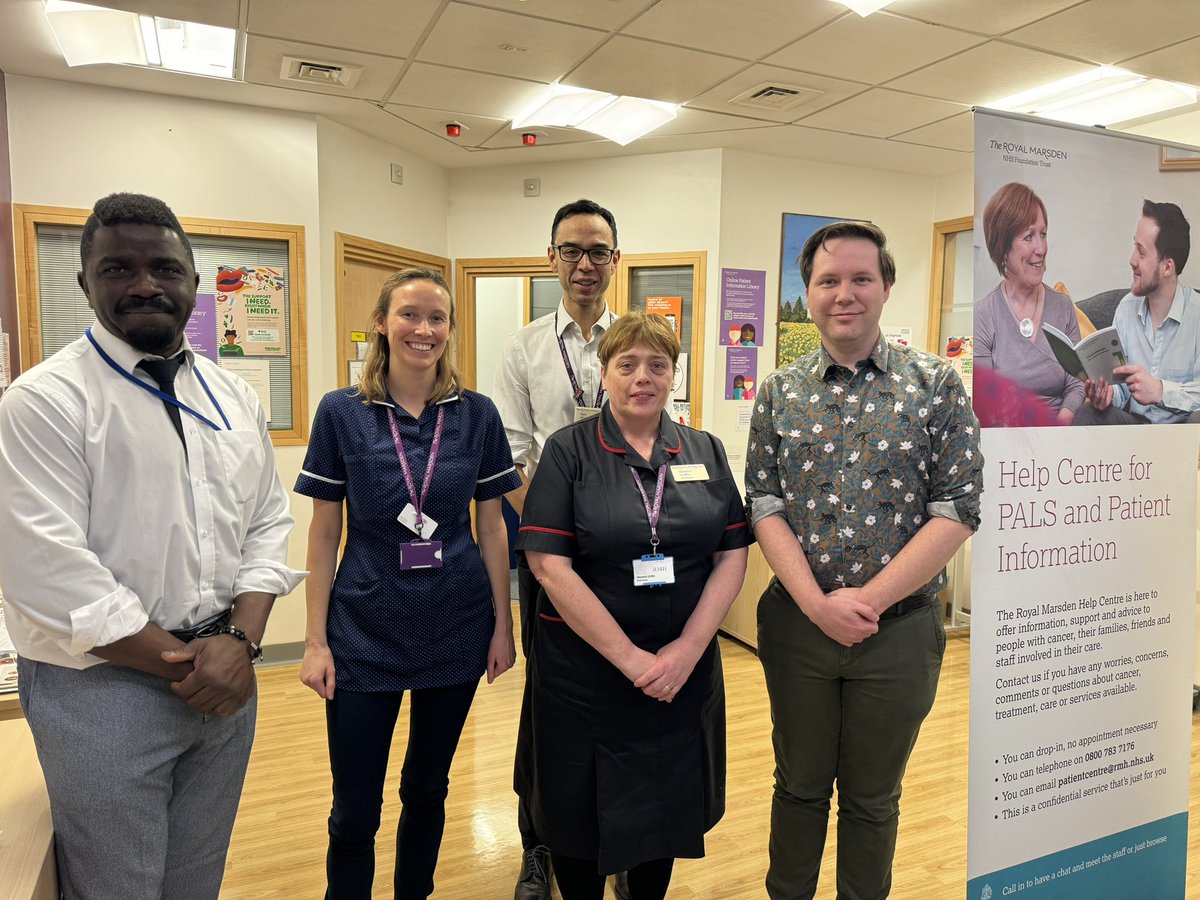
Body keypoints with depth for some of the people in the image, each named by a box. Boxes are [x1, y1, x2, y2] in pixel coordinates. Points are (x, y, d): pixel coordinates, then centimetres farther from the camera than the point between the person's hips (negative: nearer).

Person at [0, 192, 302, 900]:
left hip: (226, 676, 5)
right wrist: (180, 661, -14)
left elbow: (269, 522, 6)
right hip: (102, 687, -5)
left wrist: (240, 642, -9)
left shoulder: (233, 397, 6)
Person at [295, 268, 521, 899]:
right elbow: (324, 533, -1)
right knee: (355, 810, 7)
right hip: (365, 632, -1)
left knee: (427, 790, 18)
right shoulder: (341, 413, -5)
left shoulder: (476, 414, -2)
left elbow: (492, 526, 3)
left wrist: (503, 626, 2)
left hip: (456, 628, 2)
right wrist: (315, 639, -2)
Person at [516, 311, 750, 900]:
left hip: (685, 672, 3)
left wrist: (687, 649, -11)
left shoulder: (705, 452, 5)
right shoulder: (569, 451, -6)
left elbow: (732, 556, 2)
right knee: (583, 809, 12)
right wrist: (630, 658, -16)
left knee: (669, 806, 17)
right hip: (584, 671, -2)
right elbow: (549, 564, -14)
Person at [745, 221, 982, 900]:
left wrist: (868, 600, -15)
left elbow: (957, 509, -9)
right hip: (797, 621, 2)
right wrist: (817, 603, -14)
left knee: (873, 798, 17)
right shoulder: (780, 392, 1)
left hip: (901, 628, -1)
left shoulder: (937, 384, -4)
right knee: (800, 784, 19)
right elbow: (765, 506, -2)